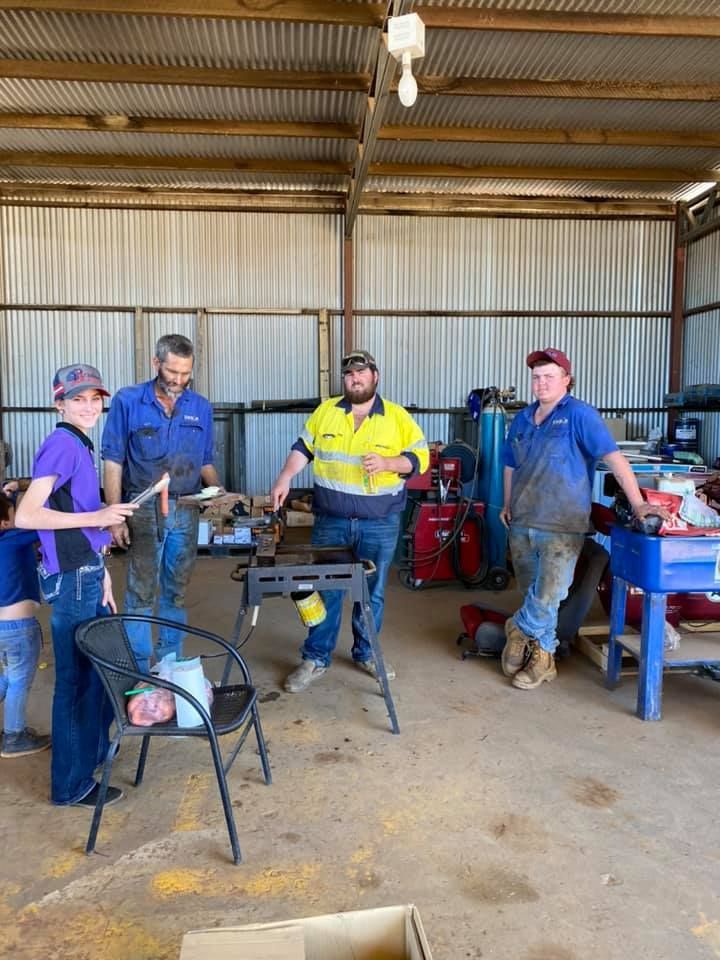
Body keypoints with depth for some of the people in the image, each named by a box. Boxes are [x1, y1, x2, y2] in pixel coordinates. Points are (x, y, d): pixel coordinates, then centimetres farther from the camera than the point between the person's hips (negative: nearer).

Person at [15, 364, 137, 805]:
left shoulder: (81, 445, 11)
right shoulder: (61, 444, -16)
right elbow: (27, 516, -24)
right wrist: (97, 517, -28)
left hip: (87, 572, 9)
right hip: (72, 578, -9)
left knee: (98, 666, 22)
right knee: (76, 677, 2)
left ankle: (94, 748, 42)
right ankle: (72, 784, 17)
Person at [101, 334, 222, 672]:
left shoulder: (201, 408, 4)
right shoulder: (127, 401, -5)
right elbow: (113, 462, -4)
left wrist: (217, 491, -9)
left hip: (186, 513, 3)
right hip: (145, 511, -3)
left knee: (176, 591, 12)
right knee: (141, 592, -1)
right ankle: (138, 670, 12)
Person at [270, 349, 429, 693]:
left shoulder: (397, 417, -2)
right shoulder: (325, 411, 4)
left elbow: (420, 456, -2)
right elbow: (303, 448, 9)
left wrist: (387, 463, -19)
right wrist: (285, 478, -6)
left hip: (380, 524, 0)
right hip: (330, 521, 1)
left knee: (372, 592, 11)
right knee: (325, 590, 5)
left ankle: (365, 653, 29)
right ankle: (315, 658, 18)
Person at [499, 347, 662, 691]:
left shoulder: (579, 415, -7)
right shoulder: (522, 419, 12)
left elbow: (614, 458, -15)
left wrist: (637, 503, -23)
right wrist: (507, 505, 16)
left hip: (561, 526, -6)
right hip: (521, 523, 6)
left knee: (548, 596, -10)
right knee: (534, 595, 13)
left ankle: (519, 629, 18)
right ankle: (542, 657, 27)